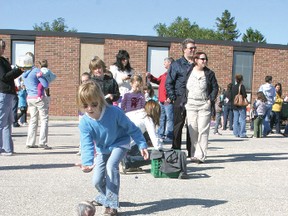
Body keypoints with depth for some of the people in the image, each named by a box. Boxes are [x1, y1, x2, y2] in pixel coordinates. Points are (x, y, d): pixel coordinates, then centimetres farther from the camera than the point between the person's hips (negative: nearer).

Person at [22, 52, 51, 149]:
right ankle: (42, 142, -3)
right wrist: (44, 77, 5)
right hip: (39, 98, -7)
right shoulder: (36, 71, -14)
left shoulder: (24, 73, 7)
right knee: (44, 119, 1)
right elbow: (45, 85, -13)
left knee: (33, 120, 13)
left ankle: (30, 143, 14)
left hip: (29, 98, 7)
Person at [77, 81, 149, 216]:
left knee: (111, 165, -32)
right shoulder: (84, 123, -24)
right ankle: (104, 197, 37)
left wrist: (142, 145, -18)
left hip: (120, 143, -4)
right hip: (102, 149, 4)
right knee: (97, 181, 0)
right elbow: (87, 145, -30)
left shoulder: (113, 112, -31)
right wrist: (87, 163, -48)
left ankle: (111, 205, -22)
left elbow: (132, 128, -18)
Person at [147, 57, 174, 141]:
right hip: (162, 100, 10)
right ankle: (161, 134, 26)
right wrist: (150, 76, 18)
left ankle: (169, 136, -2)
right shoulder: (165, 74, 21)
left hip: (168, 100, -10)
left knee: (169, 118, -6)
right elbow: (158, 80, 31)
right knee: (162, 118, 16)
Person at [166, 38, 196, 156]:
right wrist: (172, 97, -9)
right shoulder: (176, 64, 2)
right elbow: (169, 82, -1)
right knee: (178, 125, 1)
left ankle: (191, 151, 17)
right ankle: (176, 150, 8)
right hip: (180, 100, -4)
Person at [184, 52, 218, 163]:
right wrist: (184, 100, 4)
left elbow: (215, 87, 8)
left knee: (203, 131, -6)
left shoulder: (209, 73, 5)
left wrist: (211, 99, -3)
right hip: (191, 105, 1)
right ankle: (194, 154, 9)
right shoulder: (188, 71, 6)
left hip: (204, 105, -1)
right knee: (192, 131, 2)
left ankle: (200, 156, -5)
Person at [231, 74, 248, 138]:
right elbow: (244, 95, -15)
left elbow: (231, 96, 9)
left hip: (234, 106, 6)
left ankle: (236, 133, 11)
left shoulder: (233, 87, 7)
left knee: (235, 120, 9)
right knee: (242, 119, -2)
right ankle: (242, 133, -6)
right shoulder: (242, 86, -9)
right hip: (241, 105, -6)